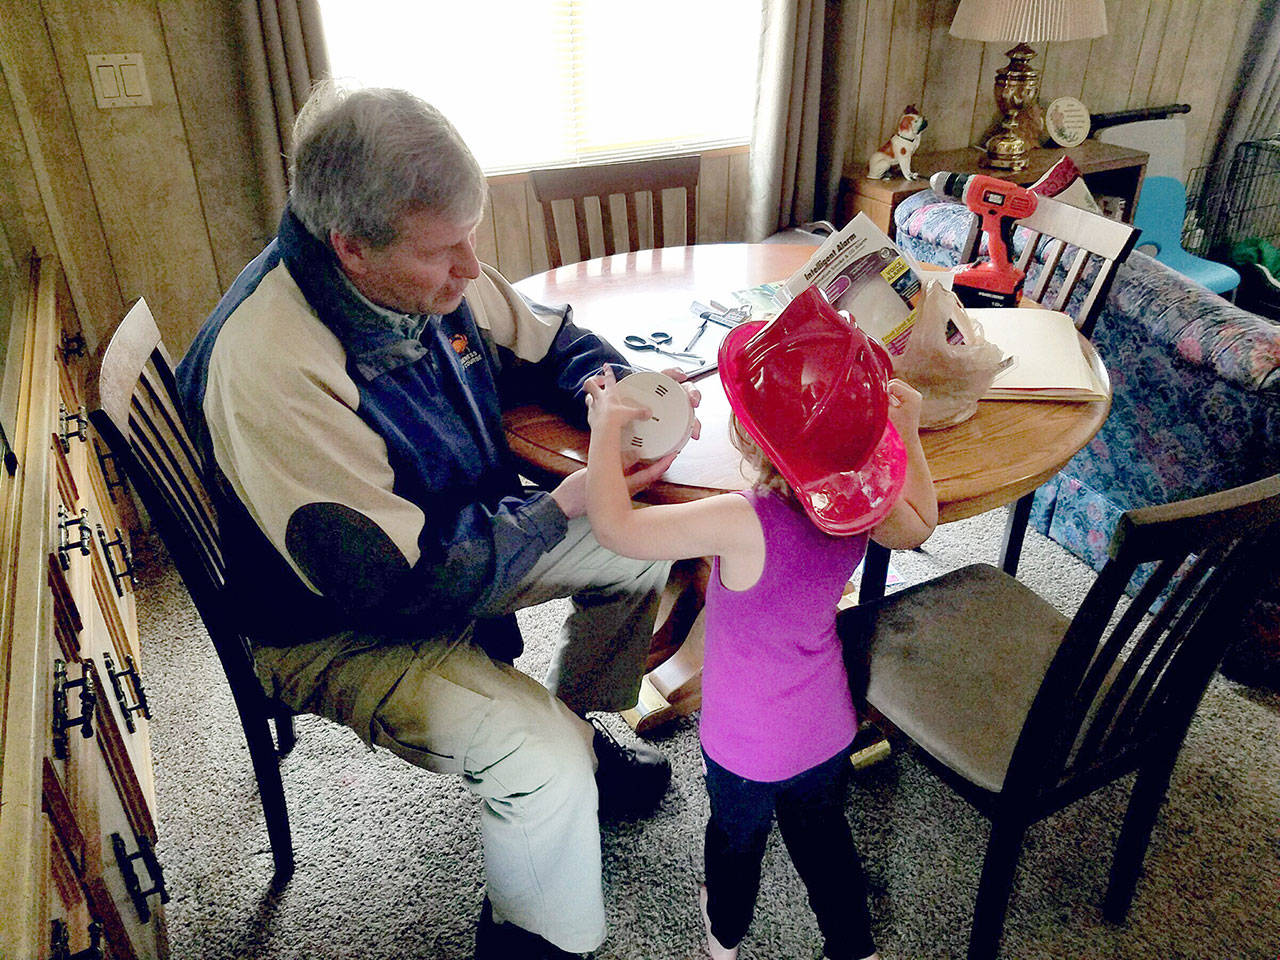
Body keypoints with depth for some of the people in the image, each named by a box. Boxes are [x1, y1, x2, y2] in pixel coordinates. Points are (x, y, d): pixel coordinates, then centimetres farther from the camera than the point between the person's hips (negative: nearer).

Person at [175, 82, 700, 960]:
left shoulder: (429, 276, -11)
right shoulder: (266, 370, -35)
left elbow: (549, 340, 7)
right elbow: (398, 588, -32)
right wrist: (563, 507, -25)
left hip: (460, 534, 8)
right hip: (343, 625, -7)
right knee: (544, 760, -24)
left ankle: (579, 725, 27)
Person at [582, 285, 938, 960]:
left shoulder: (744, 524, -37)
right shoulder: (867, 502, -18)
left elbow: (616, 528, -33)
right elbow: (917, 527, 5)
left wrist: (606, 425, -22)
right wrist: (908, 433, 10)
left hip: (747, 745, -4)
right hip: (827, 728, 4)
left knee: (736, 836, 26)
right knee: (821, 830, 30)